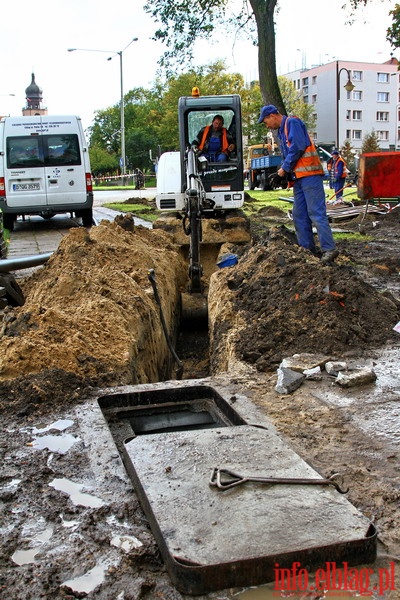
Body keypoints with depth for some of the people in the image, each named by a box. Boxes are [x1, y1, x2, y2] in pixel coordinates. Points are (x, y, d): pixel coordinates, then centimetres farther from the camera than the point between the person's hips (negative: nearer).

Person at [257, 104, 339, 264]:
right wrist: (282, 171, 10)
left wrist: (285, 168, -9)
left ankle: (329, 250, -14)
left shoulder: (292, 122, -5)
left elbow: (297, 148, -16)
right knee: (299, 215, 8)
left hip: (309, 174, -10)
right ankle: (308, 249, 12)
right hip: (299, 178, 10)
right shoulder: (282, 131, 24)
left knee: (316, 213, -13)